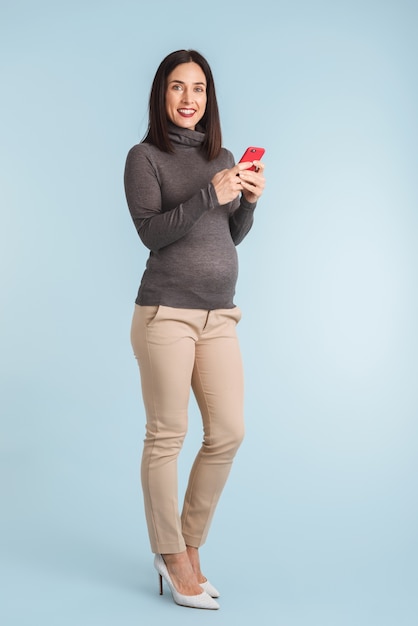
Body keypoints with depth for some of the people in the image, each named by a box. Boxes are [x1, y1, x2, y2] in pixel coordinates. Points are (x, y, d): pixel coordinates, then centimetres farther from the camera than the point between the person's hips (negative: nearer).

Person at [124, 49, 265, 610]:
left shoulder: (223, 157, 16)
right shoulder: (145, 157, 0)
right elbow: (151, 231, -11)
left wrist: (249, 200, 0)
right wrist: (211, 195, -17)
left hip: (219, 315, 6)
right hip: (166, 312, -6)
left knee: (228, 433, 3)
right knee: (167, 436, 0)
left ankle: (188, 547, 20)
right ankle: (173, 558, 14)